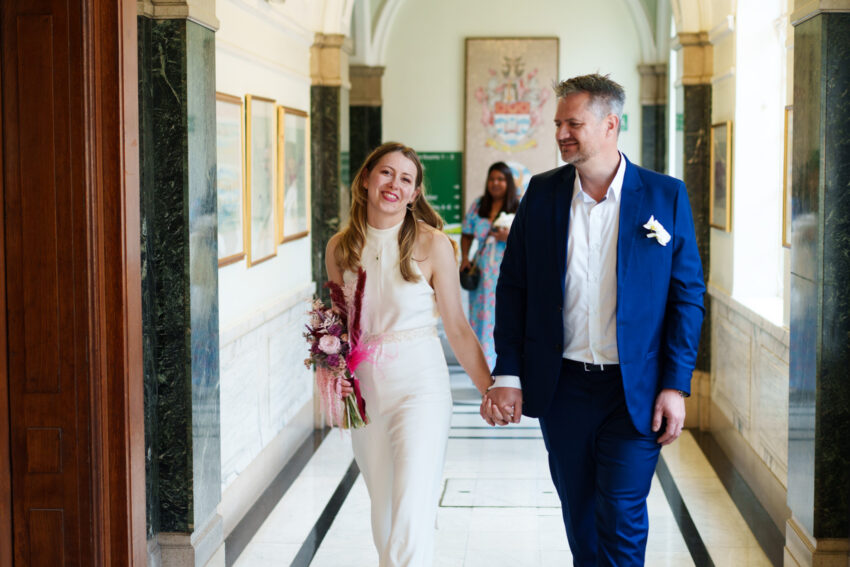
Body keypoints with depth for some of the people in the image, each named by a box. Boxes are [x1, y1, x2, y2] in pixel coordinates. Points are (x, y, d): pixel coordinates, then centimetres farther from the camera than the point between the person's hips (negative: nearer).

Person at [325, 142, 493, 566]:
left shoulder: (432, 245, -9)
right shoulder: (340, 247, 4)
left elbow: (457, 329, -5)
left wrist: (490, 389, -8)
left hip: (419, 387, -4)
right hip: (364, 390, 4)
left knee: (412, 519, -11)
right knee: (383, 515, 14)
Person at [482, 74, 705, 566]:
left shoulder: (666, 196, -4)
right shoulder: (542, 193, 3)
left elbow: (688, 295, -2)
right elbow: (513, 287, 5)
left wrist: (675, 386, -8)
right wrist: (507, 376, -3)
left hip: (634, 391, -2)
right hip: (561, 387, 3)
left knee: (622, 520, -1)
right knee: (579, 515, 14)